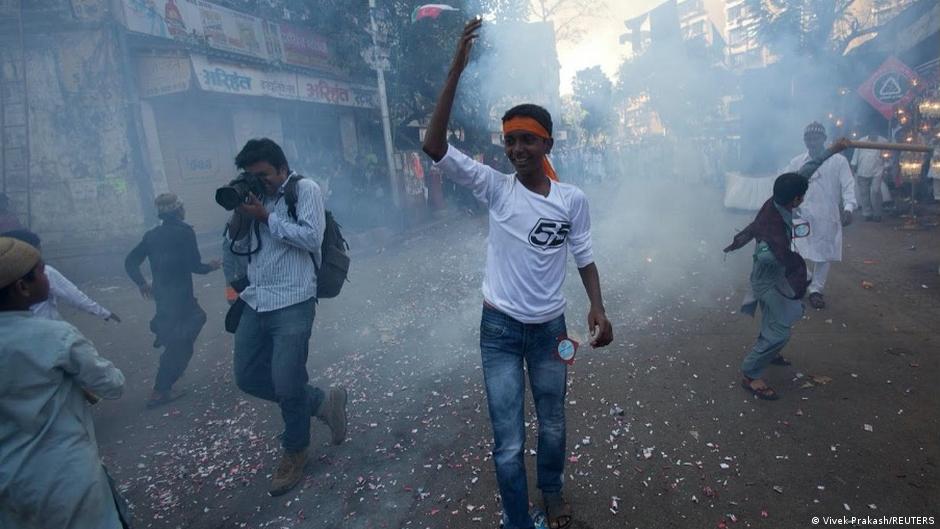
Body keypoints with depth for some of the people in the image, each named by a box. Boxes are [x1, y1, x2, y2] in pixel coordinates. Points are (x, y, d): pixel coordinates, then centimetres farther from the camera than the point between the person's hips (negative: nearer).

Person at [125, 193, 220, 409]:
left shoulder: (151, 235, 6)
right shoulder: (185, 231, -13)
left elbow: (130, 262, 8)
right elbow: (194, 265, -15)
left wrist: (142, 283, 21)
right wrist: (211, 266, 4)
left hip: (161, 294, 7)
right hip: (180, 295, -7)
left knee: (197, 317, 29)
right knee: (179, 345, 3)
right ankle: (160, 391, 6)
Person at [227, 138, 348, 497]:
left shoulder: (305, 188, -4)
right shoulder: (257, 195, 14)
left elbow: (311, 237, -15)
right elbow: (235, 235, 17)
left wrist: (266, 217, -12)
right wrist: (239, 208, -1)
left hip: (292, 303, -7)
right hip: (255, 302, 8)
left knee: (286, 385, -3)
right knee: (247, 377, 11)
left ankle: (294, 453, 24)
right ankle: (322, 402, 27)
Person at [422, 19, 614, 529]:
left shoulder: (573, 199, -4)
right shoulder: (495, 187, -9)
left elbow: (584, 257, 5)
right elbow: (434, 146, -19)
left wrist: (597, 308, -10)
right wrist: (456, 71, -23)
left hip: (550, 327, 2)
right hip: (500, 328, -2)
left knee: (553, 425, 22)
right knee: (508, 442, 5)